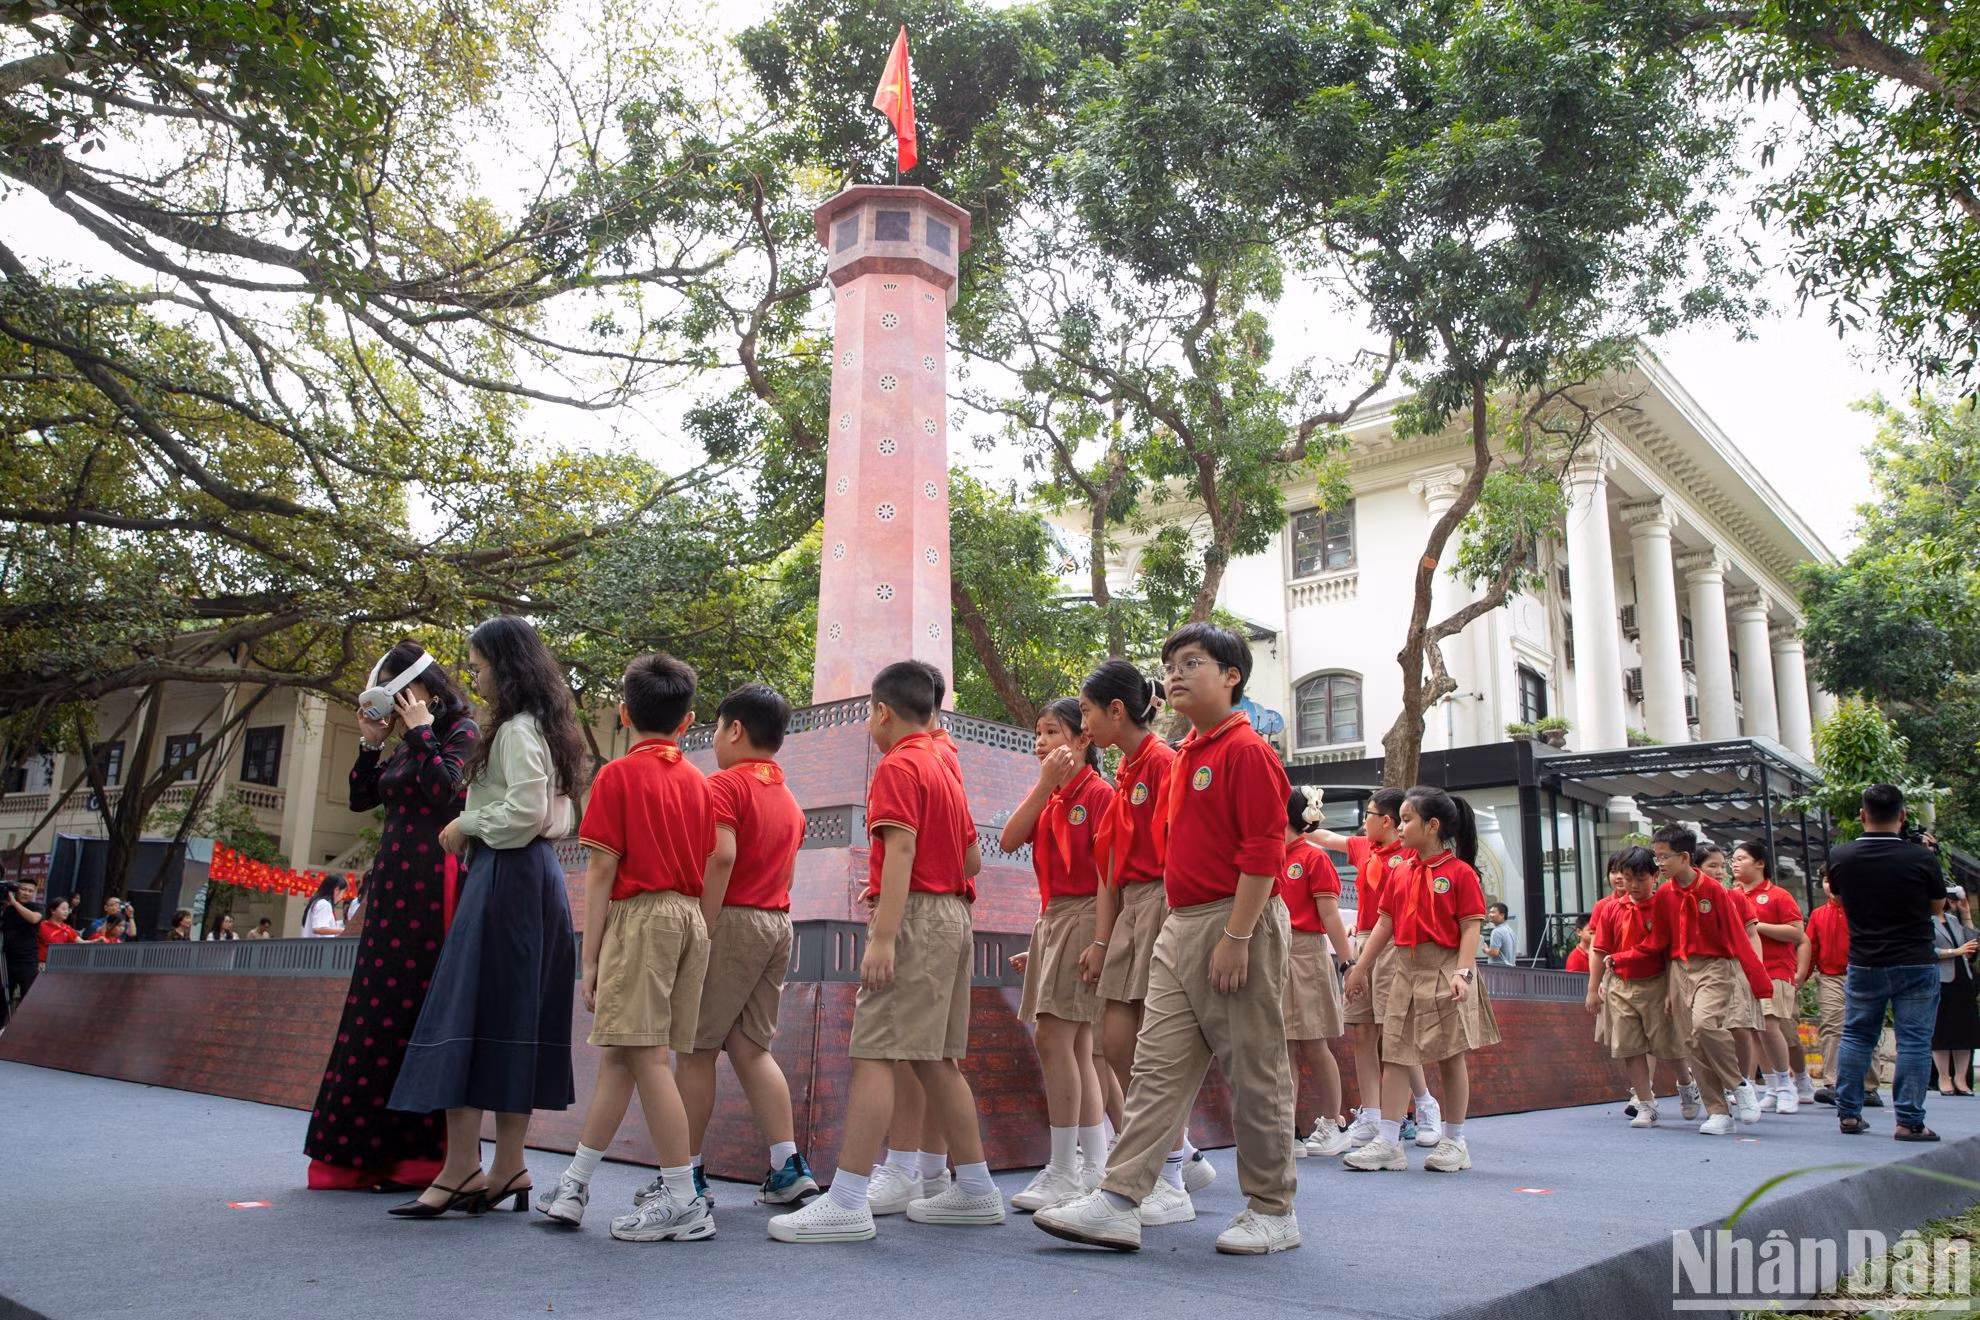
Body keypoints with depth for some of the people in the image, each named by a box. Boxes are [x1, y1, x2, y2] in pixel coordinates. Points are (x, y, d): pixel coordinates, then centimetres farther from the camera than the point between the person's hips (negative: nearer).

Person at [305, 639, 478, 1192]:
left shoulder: (461, 731, -3)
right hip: (393, 886, 9)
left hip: (431, 888, -9)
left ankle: (425, 1152, -3)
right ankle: (373, 1150, 14)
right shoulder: (406, 746, 20)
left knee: (419, 1010, -8)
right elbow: (361, 798, 19)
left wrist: (420, 731, -10)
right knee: (380, 1010, 8)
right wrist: (371, 742, 9)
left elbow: (443, 787, -18)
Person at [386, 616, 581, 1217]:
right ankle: (509, 1166, 12)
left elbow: (525, 812, -20)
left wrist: (466, 824, -6)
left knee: (465, 1011, -9)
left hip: (505, 877, -10)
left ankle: (461, 1166, -9)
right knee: (516, 1015, 8)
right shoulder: (544, 728, 19)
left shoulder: (517, 729, -9)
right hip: (540, 876, 10)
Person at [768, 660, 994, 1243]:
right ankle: (975, 1189, 20)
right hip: (953, 916, 9)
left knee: (874, 1052, -10)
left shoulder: (897, 766, -8)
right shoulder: (944, 769, 19)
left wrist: (881, 936, -25)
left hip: (916, 916, -9)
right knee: (936, 1059, 14)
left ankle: (847, 1203, -12)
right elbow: (973, 858, 20)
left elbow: (901, 849, -19)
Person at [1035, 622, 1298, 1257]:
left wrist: (1235, 938, -20)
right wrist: (1180, 925, 17)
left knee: (1255, 1073, 3)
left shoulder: (1248, 751, -10)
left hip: (1237, 923, -8)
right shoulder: (1185, 755, 16)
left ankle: (1273, 1210, 16)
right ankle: (1120, 1202, 4)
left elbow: (1263, 853, -16)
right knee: (1158, 1067, 4)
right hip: (1181, 925, 9)